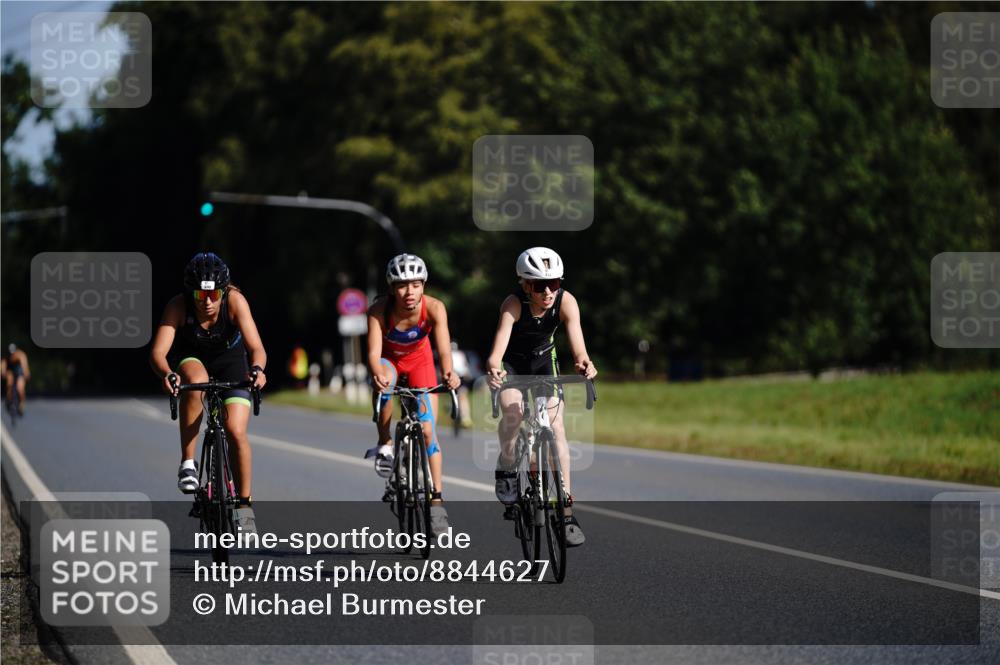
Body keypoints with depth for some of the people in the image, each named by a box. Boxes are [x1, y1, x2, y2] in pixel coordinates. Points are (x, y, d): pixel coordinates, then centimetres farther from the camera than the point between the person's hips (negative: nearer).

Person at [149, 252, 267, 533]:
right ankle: (187, 463, -25)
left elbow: (256, 347, -37)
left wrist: (257, 369, -59)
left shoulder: (235, 301, -30)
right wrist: (167, 374, -59)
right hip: (190, 359, 0)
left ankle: (245, 504, 0)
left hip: (229, 360, 0)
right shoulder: (178, 305, -29)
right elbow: (158, 351, -37)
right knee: (196, 382, -37)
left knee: (236, 431, -18)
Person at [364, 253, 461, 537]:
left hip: (420, 360, 1)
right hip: (389, 359, -1)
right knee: (383, 384, -37)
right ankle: (385, 444, -16)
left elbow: (444, 348, -40)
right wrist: (378, 374, -62)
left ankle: (437, 499, -2)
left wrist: (448, 373, -61)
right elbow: (374, 353, -39)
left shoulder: (434, 308, -31)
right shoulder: (380, 310, -33)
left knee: (428, 429, -8)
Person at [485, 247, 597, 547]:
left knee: (556, 427, -11)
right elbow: (500, 342, -47)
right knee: (513, 410, -30)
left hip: (543, 359, 2)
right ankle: (506, 468, -2)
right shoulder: (514, 304, -33)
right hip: (511, 362, -2)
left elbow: (577, 342, -39)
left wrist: (583, 362, -61)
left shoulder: (565, 301, -27)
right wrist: (493, 367, -69)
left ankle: (566, 509, -8)